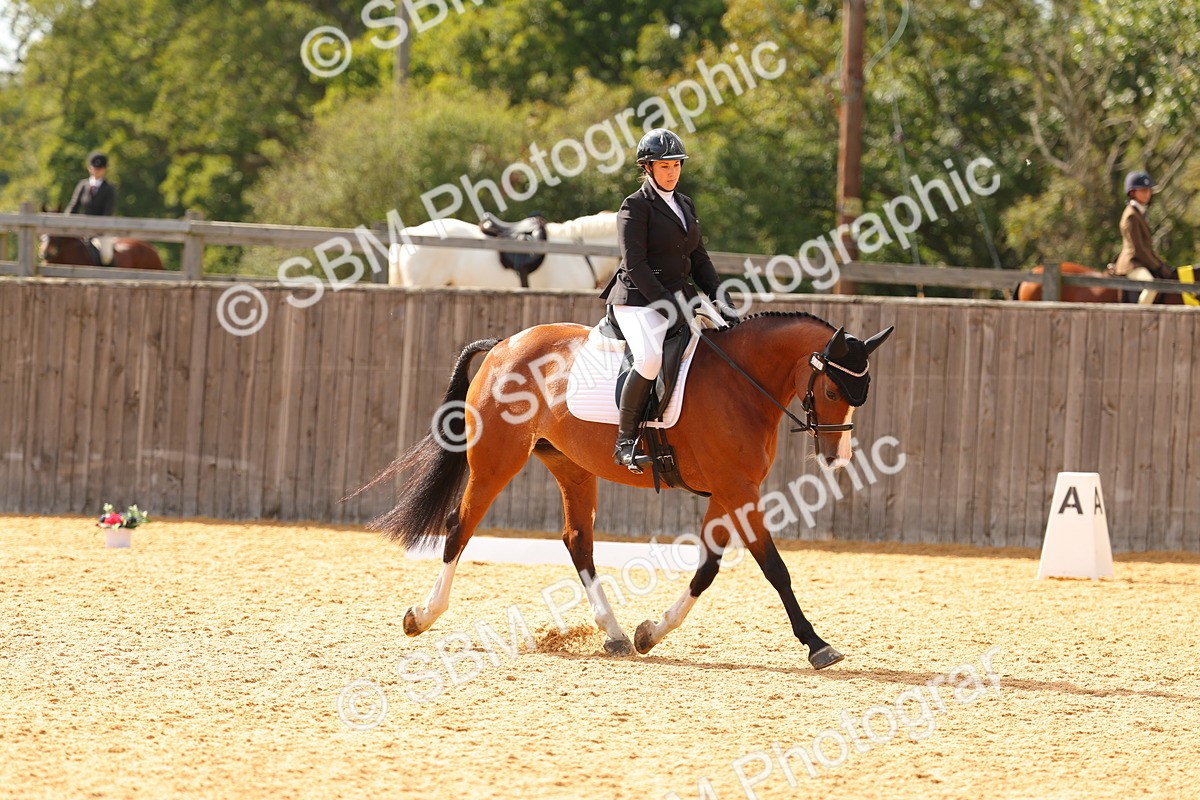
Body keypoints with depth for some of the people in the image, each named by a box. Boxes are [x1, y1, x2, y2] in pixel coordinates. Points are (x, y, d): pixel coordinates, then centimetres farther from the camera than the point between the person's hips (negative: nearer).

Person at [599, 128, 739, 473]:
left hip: (679, 297, 8)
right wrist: (667, 304, -20)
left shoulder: (685, 205, 18)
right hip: (638, 300, -8)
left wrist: (721, 301, 7)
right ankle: (625, 441, -23)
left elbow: (699, 260, 20)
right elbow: (635, 264, -13)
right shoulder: (635, 206, -5)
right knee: (650, 358, -32)